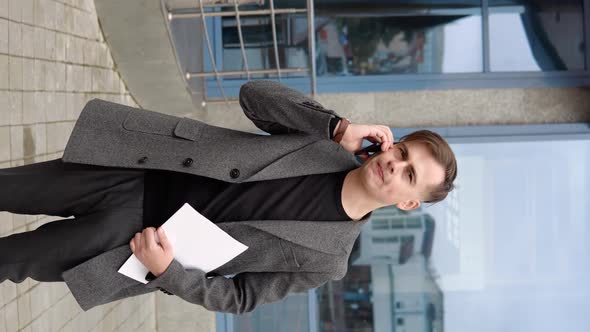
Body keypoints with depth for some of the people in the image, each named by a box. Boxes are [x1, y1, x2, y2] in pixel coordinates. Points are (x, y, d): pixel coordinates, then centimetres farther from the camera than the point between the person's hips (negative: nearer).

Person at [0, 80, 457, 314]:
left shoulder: (327, 258, -12)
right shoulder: (330, 142, -7)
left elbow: (239, 297, -7)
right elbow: (253, 94, -9)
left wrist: (167, 272, -21)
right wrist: (338, 127, -22)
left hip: (143, 235, -2)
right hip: (140, 170, 2)